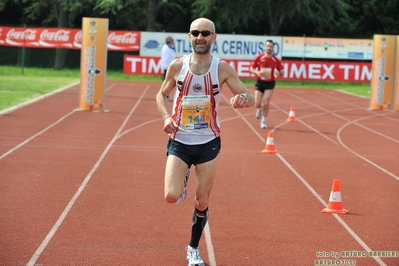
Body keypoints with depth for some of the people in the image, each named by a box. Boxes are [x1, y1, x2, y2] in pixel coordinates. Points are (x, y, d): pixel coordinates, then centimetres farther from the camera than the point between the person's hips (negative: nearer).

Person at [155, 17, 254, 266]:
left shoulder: (222, 68, -8)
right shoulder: (177, 66, -6)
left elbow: (250, 97, -5)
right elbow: (162, 94, 10)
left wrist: (243, 98, -30)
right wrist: (166, 117, -10)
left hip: (208, 143, 0)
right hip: (179, 141, 0)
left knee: (202, 203, 5)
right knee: (171, 196, -16)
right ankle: (184, 179, 21)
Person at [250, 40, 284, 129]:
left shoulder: (276, 60, -6)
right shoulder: (259, 57, -7)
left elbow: (282, 72, 0)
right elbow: (251, 69, -1)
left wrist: (279, 73, -25)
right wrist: (257, 72, -22)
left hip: (270, 83, 0)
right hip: (260, 82, 1)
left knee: (266, 103, -11)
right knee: (257, 104, -4)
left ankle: (264, 121, 10)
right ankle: (260, 108, 35)